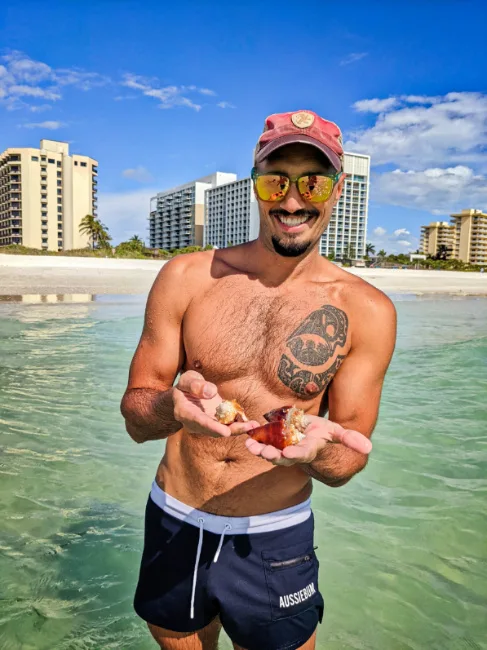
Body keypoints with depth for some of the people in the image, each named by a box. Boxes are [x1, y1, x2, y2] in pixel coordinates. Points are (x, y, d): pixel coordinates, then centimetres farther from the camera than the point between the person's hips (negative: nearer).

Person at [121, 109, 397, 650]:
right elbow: (134, 416, -7)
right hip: (173, 527, 2)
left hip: (275, 542, -1)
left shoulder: (366, 311, -11)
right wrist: (172, 407, -30)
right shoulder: (187, 277, -10)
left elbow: (349, 460, -6)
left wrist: (316, 449, -30)